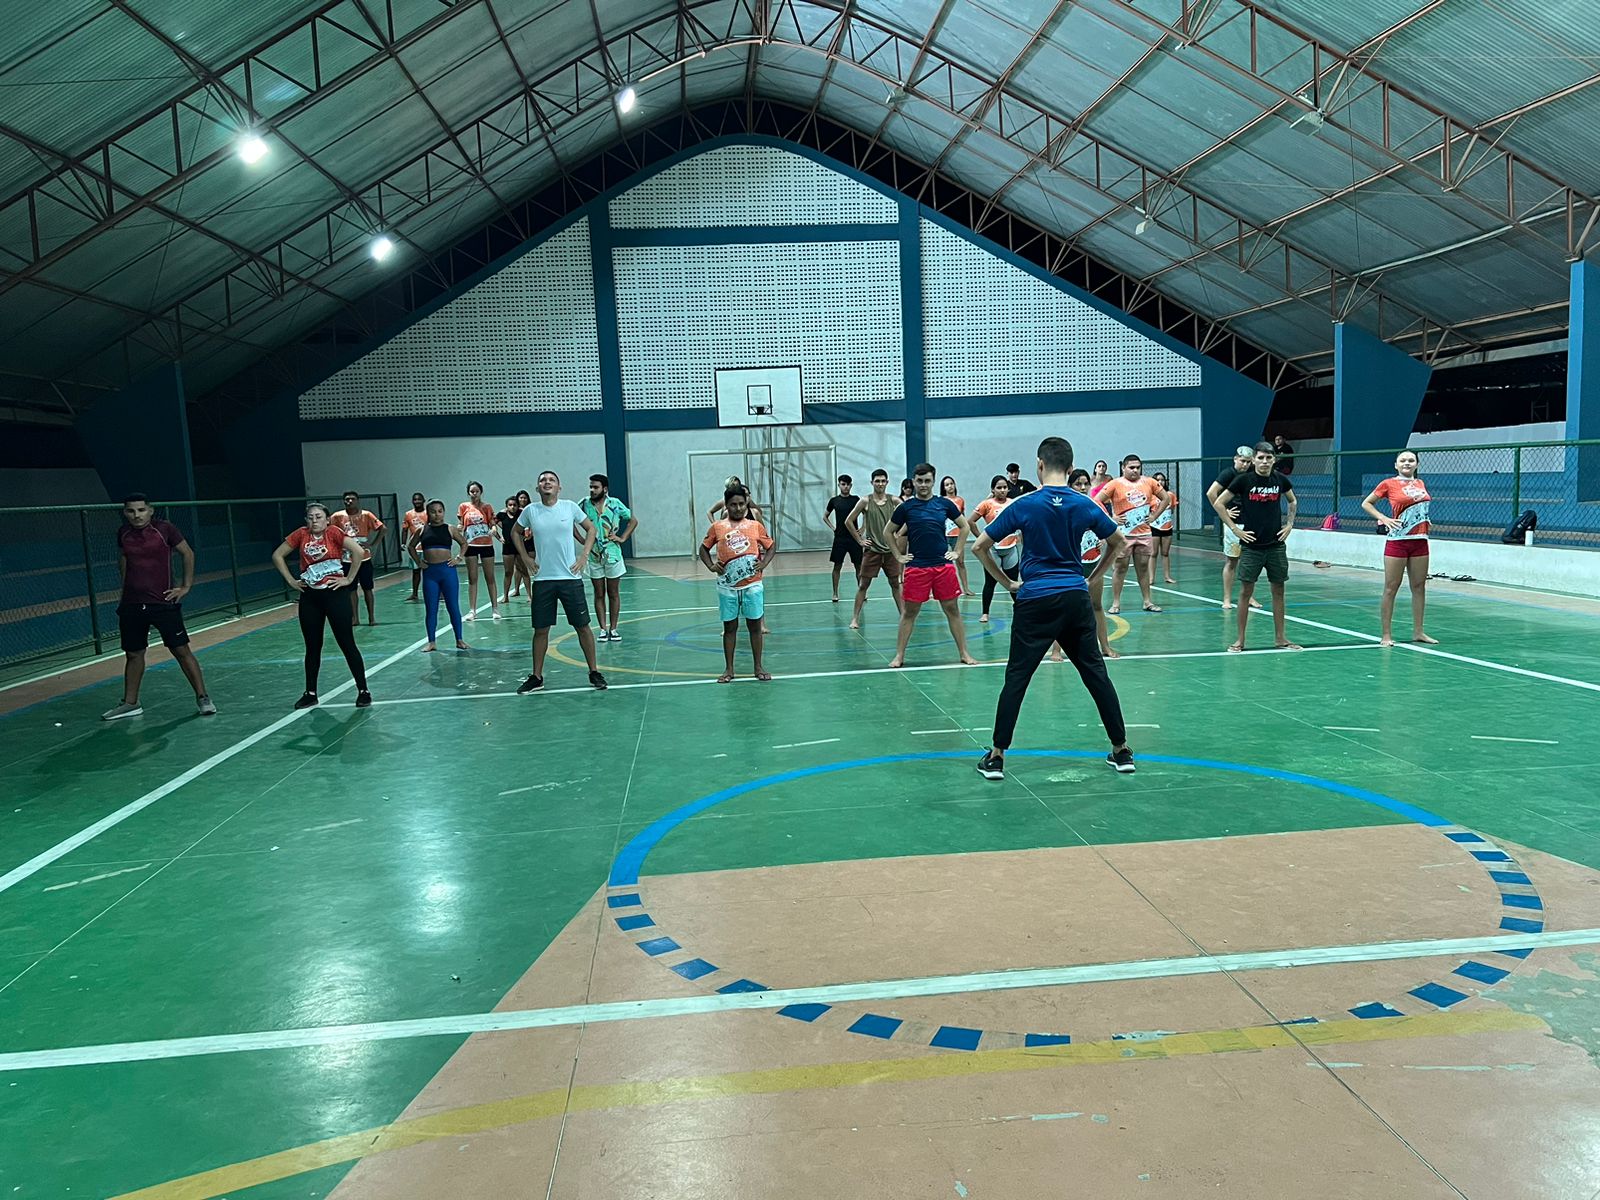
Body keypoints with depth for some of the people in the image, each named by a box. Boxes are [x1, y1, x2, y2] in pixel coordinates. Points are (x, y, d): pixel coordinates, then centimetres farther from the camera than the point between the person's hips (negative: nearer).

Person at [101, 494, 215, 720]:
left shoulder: (165, 529, -7)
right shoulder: (123, 534, 5)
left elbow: (187, 553, 2)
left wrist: (186, 587, 0)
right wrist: (125, 587, 18)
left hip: (163, 602, -4)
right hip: (131, 605, 4)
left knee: (181, 650, -4)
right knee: (133, 654, 13)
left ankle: (202, 698, 3)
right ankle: (130, 703, 26)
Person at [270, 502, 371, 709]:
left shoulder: (334, 532, -9)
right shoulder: (301, 534, 3)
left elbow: (358, 551, -20)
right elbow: (277, 555, 13)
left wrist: (349, 579, -14)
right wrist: (290, 580, 6)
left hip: (334, 593, -4)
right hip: (309, 597, 4)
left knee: (347, 644, -1)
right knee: (312, 647, 12)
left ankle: (363, 691, 5)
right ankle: (310, 693, 23)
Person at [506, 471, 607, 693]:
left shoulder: (570, 507, -2)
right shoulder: (530, 511, 2)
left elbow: (590, 528, 10)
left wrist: (585, 555, 0)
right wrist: (526, 558, 7)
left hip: (570, 577, -1)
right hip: (542, 579, 1)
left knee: (582, 626, 3)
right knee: (540, 630, 6)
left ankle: (594, 672, 14)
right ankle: (536, 677, 18)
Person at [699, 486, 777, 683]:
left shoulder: (755, 526, 3)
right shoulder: (717, 527, 3)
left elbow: (772, 546, 12)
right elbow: (704, 548, 13)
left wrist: (764, 563, -4)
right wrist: (711, 566, -3)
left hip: (752, 584, 0)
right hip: (727, 586, 0)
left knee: (754, 625, 6)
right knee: (729, 627, 8)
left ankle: (758, 667, 16)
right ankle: (728, 669, 16)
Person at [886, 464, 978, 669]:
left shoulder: (944, 504, 4)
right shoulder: (906, 507, 1)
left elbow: (964, 526, 15)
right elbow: (889, 532, 13)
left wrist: (957, 552, 8)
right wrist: (899, 556, 6)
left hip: (944, 565, 1)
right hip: (916, 567, -1)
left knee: (952, 609, 5)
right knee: (909, 612, 3)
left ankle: (964, 653, 14)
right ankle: (899, 656, 11)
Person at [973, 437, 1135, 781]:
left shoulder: (1024, 505, -7)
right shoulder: (1085, 505, 1)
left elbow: (979, 547, -4)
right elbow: (1118, 542, 15)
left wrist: (1006, 582, 6)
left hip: (1035, 601, -3)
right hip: (1076, 598, 3)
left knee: (1016, 679, 3)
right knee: (1096, 674, 11)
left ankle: (996, 757, 5)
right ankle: (1122, 751, 18)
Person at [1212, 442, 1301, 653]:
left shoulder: (1281, 480, 3)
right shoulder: (1243, 480, -7)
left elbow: (1293, 501, 22)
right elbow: (1218, 503, -3)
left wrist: (1290, 524, 10)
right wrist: (1235, 528, -6)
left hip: (1276, 545, 3)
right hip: (1251, 546, -3)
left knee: (1278, 590, 7)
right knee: (1246, 591, -1)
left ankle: (1280, 638, 17)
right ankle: (1240, 639, 6)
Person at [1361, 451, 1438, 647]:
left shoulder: (1421, 484, 11)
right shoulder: (1389, 484, -3)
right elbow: (1366, 503, 4)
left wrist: (1425, 520, 10)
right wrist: (1384, 519, -9)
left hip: (1420, 540, 5)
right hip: (1397, 541, -5)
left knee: (1419, 587, 9)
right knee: (1391, 588, -2)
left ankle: (1418, 632, 18)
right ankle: (1387, 635, 1)